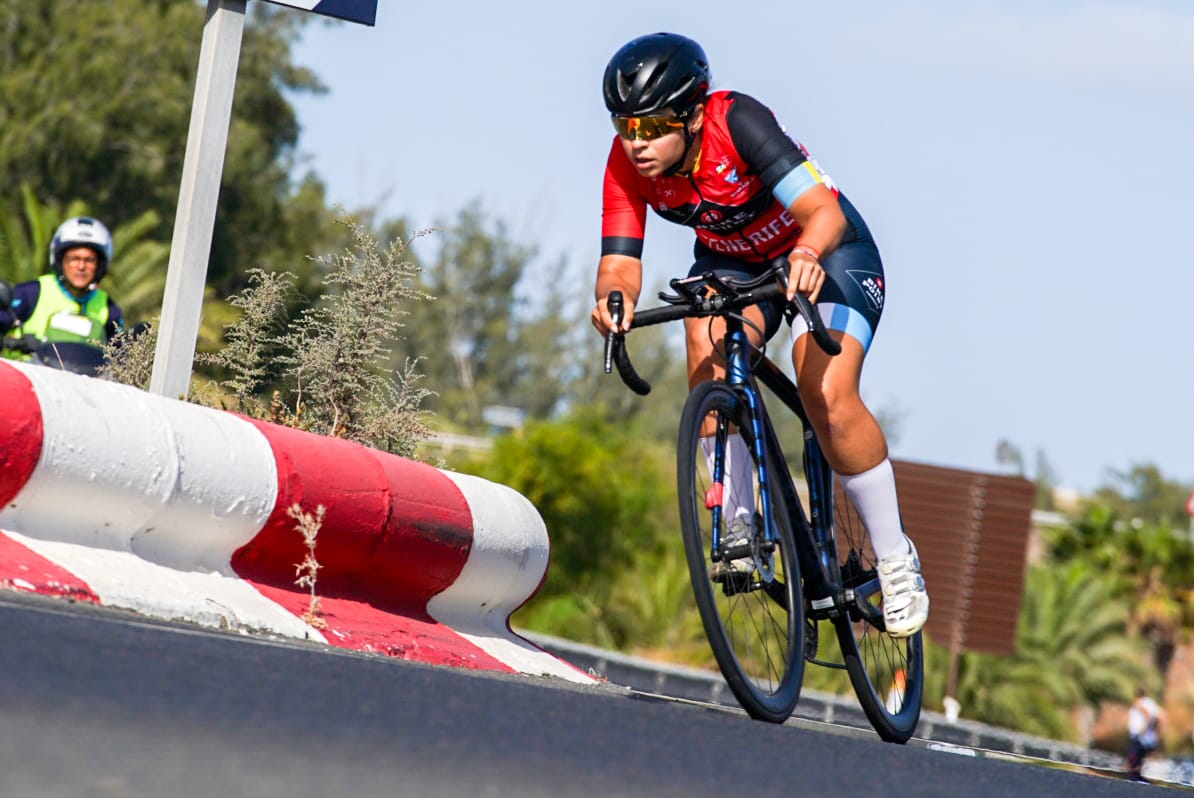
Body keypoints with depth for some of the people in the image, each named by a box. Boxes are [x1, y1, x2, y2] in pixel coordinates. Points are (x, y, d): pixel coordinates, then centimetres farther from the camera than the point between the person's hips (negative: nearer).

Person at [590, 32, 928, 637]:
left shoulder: (738, 122, -33)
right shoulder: (627, 163, -20)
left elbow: (824, 211, -40)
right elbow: (620, 259, -25)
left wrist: (806, 254, -62)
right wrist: (614, 295, -48)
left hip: (825, 254, -4)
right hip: (732, 261, 4)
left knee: (827, 398, -24)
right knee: (709, 346, -29)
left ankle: (894, 558, -6)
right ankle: (735, 522, -17)